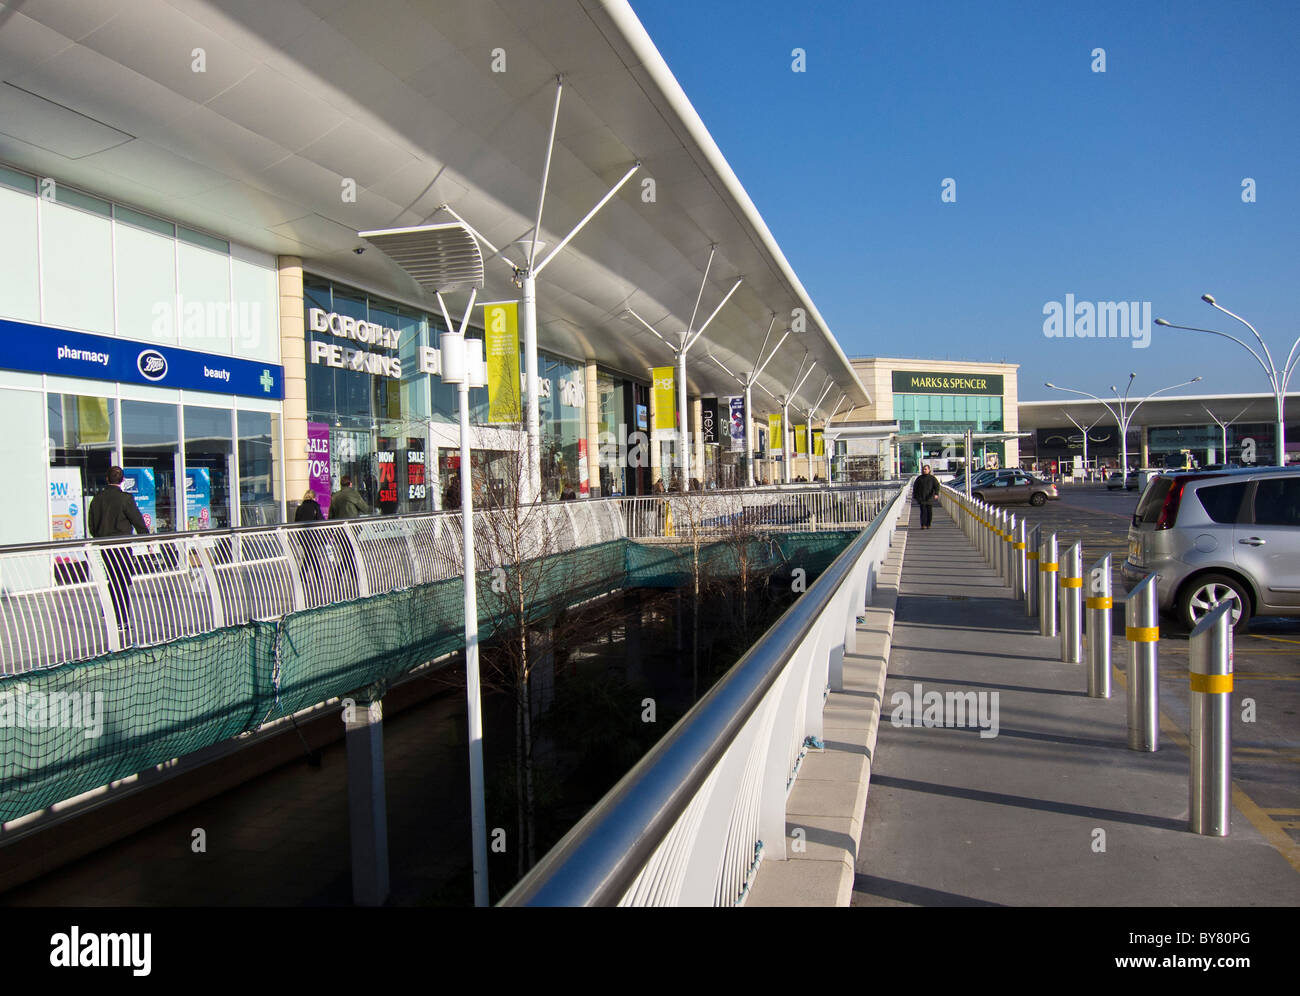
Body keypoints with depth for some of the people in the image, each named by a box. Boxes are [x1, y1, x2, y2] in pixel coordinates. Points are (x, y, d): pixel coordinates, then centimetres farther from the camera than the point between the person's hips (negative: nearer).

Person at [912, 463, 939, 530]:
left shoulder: (932, 478, 6)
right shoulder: (919, 478, 10)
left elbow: (937, 486, -4)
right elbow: (915, 488, 14)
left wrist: (936, 494, -21)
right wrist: (914, 497, 10)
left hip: (929, 498, 0)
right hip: (921, 498, 0)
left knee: (929, 511, 3)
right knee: (923, 511, -8)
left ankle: (928, 524, 16)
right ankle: (923, 525, -11)